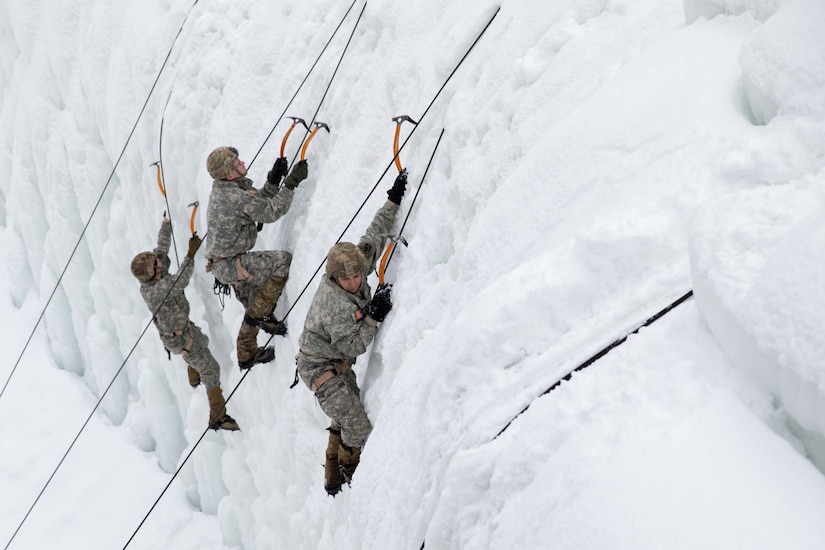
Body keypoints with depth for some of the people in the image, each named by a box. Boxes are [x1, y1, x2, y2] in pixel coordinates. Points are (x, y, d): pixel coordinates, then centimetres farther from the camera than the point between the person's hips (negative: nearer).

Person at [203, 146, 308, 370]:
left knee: (253, 305, 21)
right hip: (231, 264, -10)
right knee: (283, 261, -14)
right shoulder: (235, 196, -25)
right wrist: (291, 184, -19)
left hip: (221, 263, 10)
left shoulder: (221, 190, 7)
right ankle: (259, 314, -6)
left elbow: (257, 203, 13)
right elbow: (269, 212, -24)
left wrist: (273, 180, 1)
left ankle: (247, 355, 33)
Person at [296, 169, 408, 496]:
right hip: (320, 368, -9)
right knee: (358, 427, -9)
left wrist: (393, 200, -2)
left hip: (338, 365, 9)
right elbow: (353, 346, -29)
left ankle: (334, 480, 36)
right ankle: (350, 472, 17)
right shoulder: (337, 305, -35)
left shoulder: (357, 266, -12)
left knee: (344, 421, 20)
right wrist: (374, 316, -37)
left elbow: (373, 238, -1)